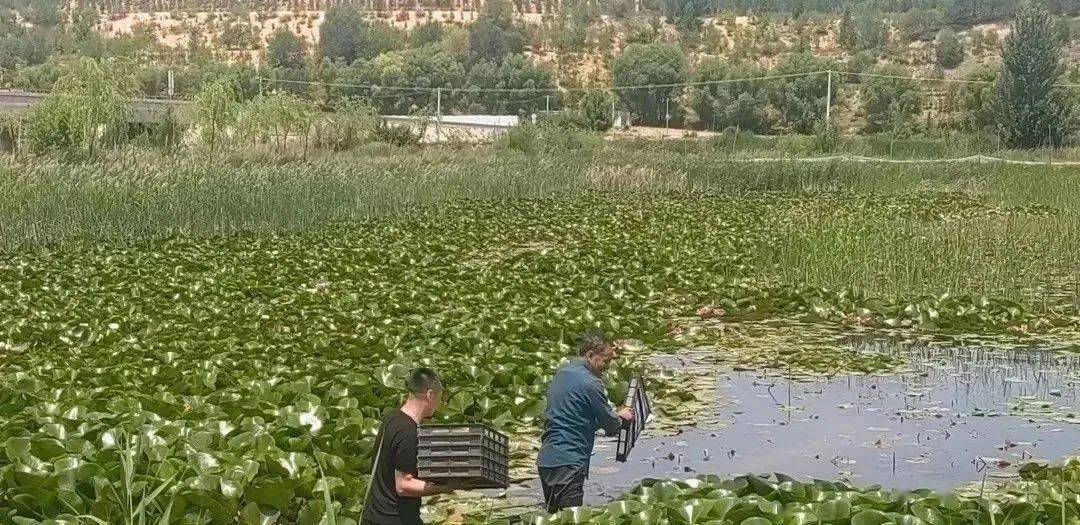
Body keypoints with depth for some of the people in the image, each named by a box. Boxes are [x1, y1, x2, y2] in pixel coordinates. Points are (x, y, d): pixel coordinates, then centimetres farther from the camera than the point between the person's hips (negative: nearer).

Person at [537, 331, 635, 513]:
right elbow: (610, 425, -6)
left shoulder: (561, 372, 14)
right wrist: (621, 417, 17)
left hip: (545, 459, 9)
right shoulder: (590, 383, -13)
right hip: (568, 462, -9)